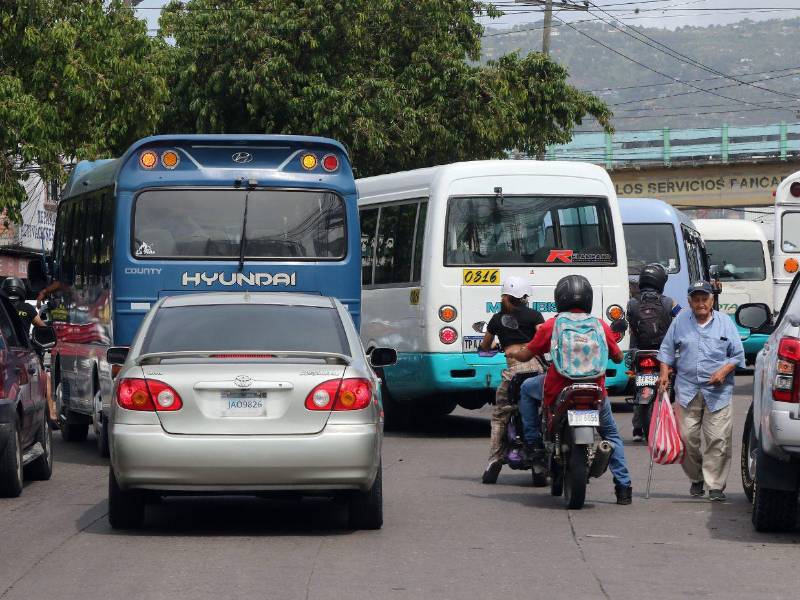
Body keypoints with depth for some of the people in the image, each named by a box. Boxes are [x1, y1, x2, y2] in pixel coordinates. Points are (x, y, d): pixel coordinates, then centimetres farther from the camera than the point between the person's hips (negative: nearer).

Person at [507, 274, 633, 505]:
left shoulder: (550, 326, -7)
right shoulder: (600, 326, -2)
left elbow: (526, 355, 0)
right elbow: (618, 357, 9)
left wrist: (512, 354, 23)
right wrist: (611, 341, 30)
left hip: (558, 389, -1)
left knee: (527, 389, 29)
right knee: (611, 434, 22)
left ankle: (533, 441, 22)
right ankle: (623, 486, 13)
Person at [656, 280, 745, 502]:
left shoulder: (725, 322, 6)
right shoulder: (681, 321, 9)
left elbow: (738, 355, 7)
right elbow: (667, 350, 15)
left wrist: (724, 370, -9)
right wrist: (664, 373, 2)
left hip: (718, 392, -2)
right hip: (687, 390, 2)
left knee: (718, 440, -7)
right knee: (687, 438, 0)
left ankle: (716, 485, -2)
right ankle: (696, 479, 19)